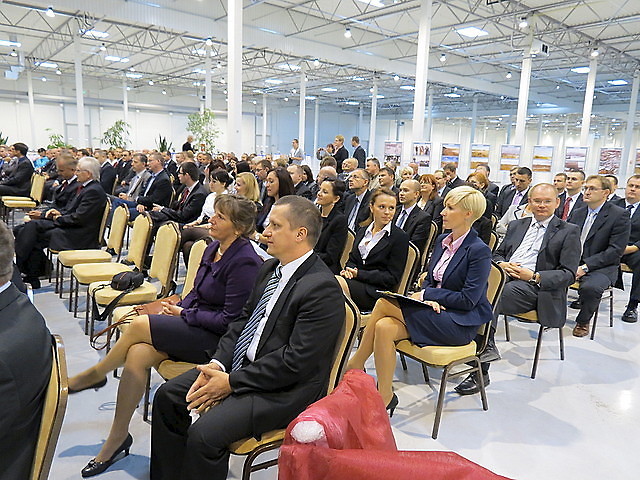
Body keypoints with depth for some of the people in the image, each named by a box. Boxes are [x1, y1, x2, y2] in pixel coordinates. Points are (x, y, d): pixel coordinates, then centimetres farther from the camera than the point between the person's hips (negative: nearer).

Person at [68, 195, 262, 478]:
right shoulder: (213, 249, 8)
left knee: (140, 324, -17)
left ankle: (95, 375, 12)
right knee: (138, 354, -15)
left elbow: (230, 321, -19)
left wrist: (184, 314, -10)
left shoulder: (245, 262, -19)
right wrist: (177, 308, -1)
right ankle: (118, 438, 2)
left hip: (218, 339, -7)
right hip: (194, 325, 8)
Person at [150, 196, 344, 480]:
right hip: (240, 365, 9)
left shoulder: (322, 288, -22)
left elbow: (296, 362, -23)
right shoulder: (269, 269, 7)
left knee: (204, 433, -24)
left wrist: (232, 382, -18)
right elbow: (243, 320, 12)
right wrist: (217, 364, -4)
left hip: (283, 390, -9)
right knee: (167, 396, 6)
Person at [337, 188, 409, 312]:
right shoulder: (362, 231, 21)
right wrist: (349, 270, -4)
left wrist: (359, 273, -12)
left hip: (376, 291, -5)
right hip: (355, 280, 5)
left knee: (337, 282, -32)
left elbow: (393, 278, -4)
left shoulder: (401, 237, 0)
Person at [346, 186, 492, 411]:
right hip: (435, 311, 7)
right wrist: (427, 297, -7)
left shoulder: (479, 251, -12)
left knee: (384, 303, -22)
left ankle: (356, 364, -6)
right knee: (384, 327, -22)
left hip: (460, 324, -7)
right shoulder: (442, 241, 11)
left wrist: (426, 295, -13)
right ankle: (385, 396, -10)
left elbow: (468, 300, -15)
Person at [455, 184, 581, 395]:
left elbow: (568, 274, 2)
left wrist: (534, 276, -13)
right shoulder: (517, 225, 25)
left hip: (535, 287, -5)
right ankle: (486, 346, -28)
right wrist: (502, 264, 0)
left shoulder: (569, 232, 9)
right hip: (505, 277, 5)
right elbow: (497, 254, 25)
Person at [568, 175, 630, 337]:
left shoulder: (620, 215, -5)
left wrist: (585, 267, -19)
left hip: (601, 267, -4)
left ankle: (583, 321, -5)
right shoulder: (577, 213, 13)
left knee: (590, 287, -35)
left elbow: (616, 250, -12)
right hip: (572, 263, 5)